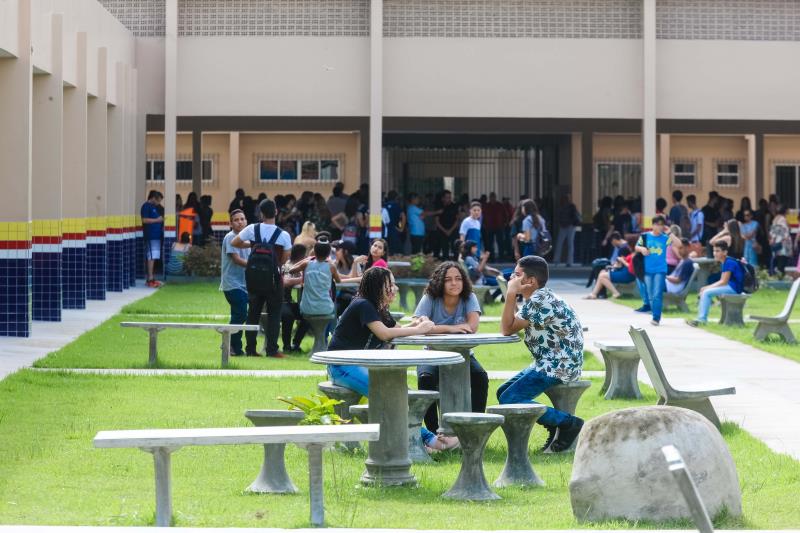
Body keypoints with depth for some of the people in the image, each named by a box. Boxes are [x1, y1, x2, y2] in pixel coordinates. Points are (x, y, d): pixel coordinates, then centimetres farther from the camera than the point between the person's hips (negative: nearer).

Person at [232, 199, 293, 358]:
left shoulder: (252, 229, -5)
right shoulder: (283, 235, -10)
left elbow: (234, 243, 4)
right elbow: (284, 259, -3)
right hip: (274, 278, -2)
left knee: (253, 312, 11)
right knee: (274, 314, 4)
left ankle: (250, 349, 10)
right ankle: (272, 349, -1)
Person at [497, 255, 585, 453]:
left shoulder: (540, 300, -18)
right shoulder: (537, 299, 15)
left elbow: (507, 329, -15)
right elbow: (509, 326, 13)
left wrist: (511, 294, -14)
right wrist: (513, 295, 7)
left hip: (559, 366, -11)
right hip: (549, 363, 11)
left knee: (509, 401, -17)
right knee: (503, 392, 12)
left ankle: (569, 423, -12)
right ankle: (555, 428, 7)